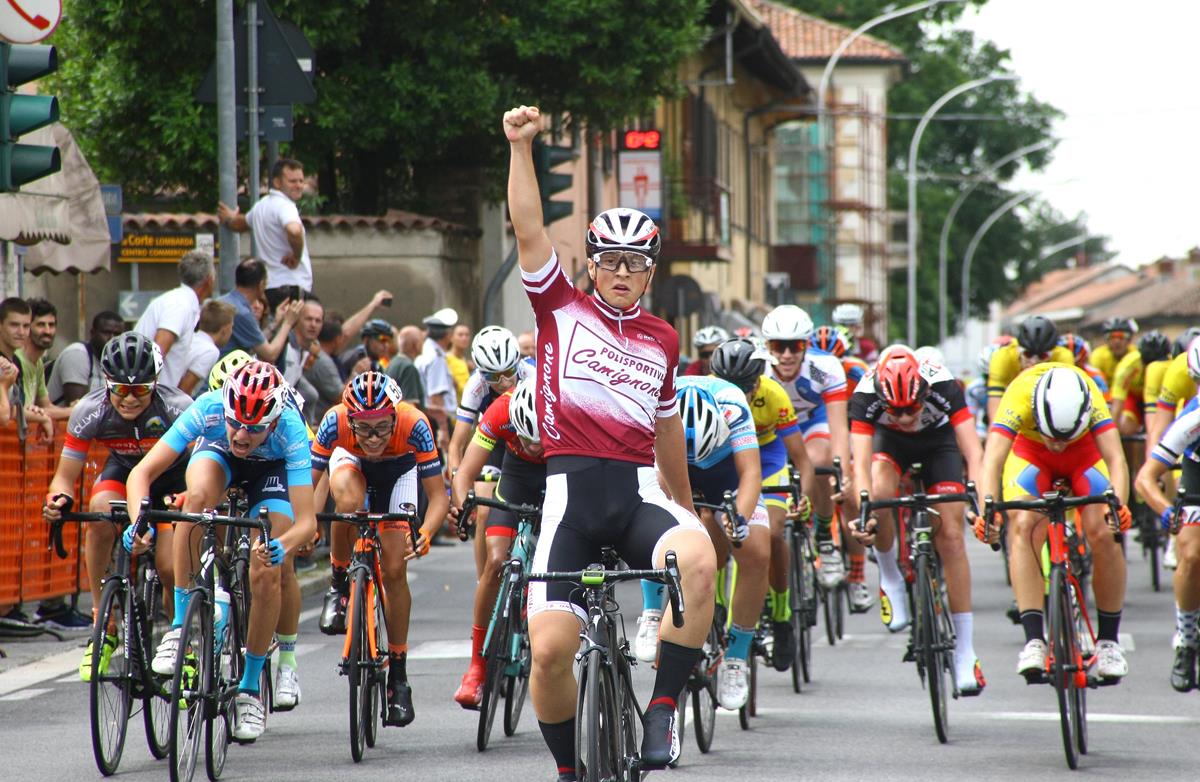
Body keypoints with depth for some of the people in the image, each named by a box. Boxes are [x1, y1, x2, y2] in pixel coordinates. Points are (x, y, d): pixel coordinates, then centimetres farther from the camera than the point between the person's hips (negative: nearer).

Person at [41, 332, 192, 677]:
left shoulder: (177, 408, -33)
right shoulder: (90, 412, -27)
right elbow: (66, 475, -21)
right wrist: (59, 498, -45)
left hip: (175, 475, -2)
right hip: (124, 468, 2)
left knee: (171, 570, -18)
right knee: (100, 512, -32)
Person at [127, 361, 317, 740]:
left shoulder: (291, 428, -38)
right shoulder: (208, 408, -37)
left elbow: (307, 521, -40)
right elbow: (142, 472, -36)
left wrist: (282, 546, -61)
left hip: (273, 467, 0)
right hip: (218, 454, 0)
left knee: (266, 575, -16)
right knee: (199, 496, -35)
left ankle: (250, 687, 3)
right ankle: (179, 625, -25)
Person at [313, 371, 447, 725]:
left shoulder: (414, 424, -38)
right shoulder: (335, 422, -37)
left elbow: (438, 494, -33)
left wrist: (425, 533, -51)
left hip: (398, 470, 0)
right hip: (351, 462, 0)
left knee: (394, 571, -8)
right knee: (349, 501, -37)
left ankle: (398, 675, 5)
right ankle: (339, 585, -12)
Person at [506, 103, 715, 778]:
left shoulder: (663, 340, 16)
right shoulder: (562, 309, 8)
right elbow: (529, 230, -4)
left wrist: (687, 507, 35)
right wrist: (521, 147, -12)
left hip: (639, 493, 2)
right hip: (570, 492, -2)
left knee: (699, 559, -32)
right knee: (549, 649, -11)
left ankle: (663, 710, -18)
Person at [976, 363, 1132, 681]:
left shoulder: (1091, 400, -38)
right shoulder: (1019, 398, -40)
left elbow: (1115, 458, -44)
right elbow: (992, 460, -47)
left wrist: (1118, 504, -62)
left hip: (1084, 451, 0)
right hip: (1029, 451, 0)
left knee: (1103, 533, -18)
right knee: (1023, 526, -25)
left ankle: (1108, 640, -2)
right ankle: (1034, 640, -26)